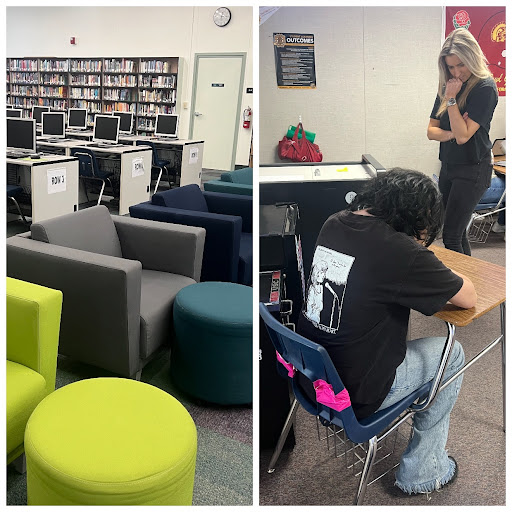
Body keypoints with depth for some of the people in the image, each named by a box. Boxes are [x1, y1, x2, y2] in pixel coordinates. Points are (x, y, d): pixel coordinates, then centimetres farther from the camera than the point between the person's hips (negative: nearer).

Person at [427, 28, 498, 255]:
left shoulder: (485, 88, -13)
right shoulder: (447, 86, 7)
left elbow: (463, 135, -20)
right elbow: (431, 130, 7)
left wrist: (451, 99, -18)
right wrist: (451, 134, -13)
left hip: (472, 169, -7)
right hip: (448, 166, 7)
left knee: (451, 236, -11)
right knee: (457, 232, 14)